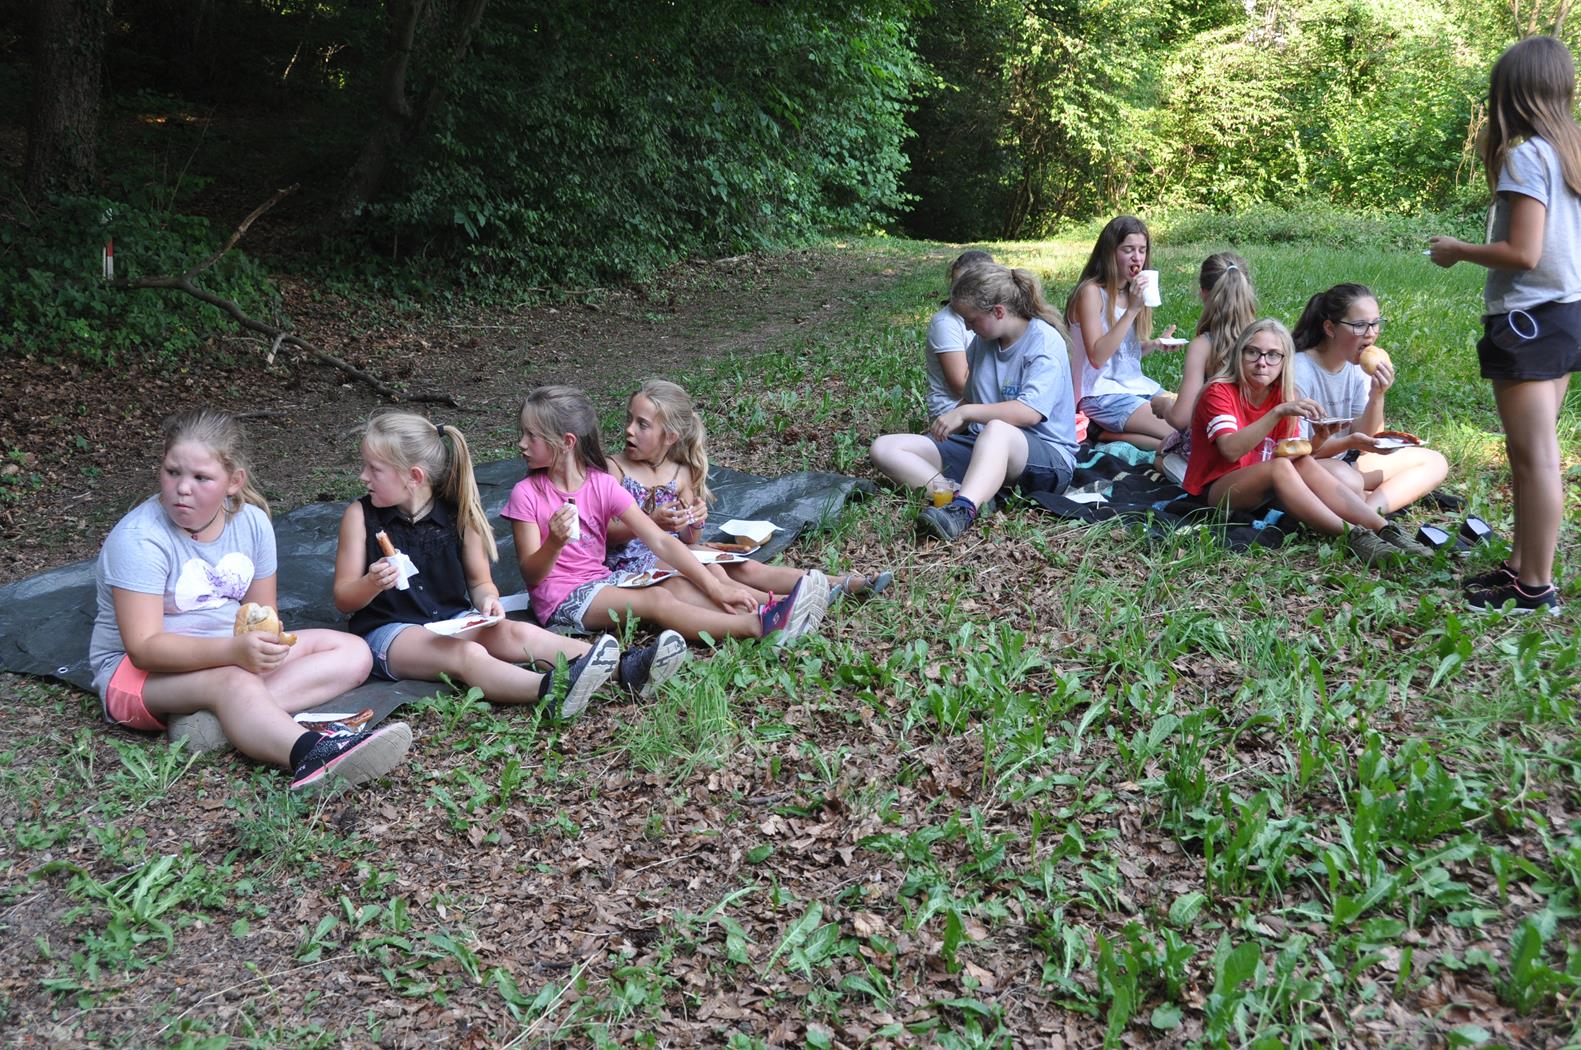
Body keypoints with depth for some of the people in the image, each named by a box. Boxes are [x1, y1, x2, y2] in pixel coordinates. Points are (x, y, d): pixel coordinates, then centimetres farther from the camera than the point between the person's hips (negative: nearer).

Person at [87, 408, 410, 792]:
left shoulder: (252, 522, -2)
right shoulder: (139, 538, -19)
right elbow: (144, 647, -26)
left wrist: (265, 640, -21)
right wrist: (234, 650, -40)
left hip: (229, 655, 7)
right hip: (137, 672, -7)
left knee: (353, 652, -8)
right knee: (234, 681, -38)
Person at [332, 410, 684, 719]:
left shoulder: (459, 514, 2)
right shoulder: (360, 516, -3)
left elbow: (479, 581, 11)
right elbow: (343, 599, -2)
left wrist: (487, 599, -13)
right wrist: (372, 584, -24)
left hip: (455, 619, 4)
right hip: (390, 632, -3)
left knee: (520, 634, -22)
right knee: (468, 655, -32)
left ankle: (626, 667, -37)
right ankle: (551, 690, -60)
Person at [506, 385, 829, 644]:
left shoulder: (602, 484, 0)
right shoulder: (526, 494, -8)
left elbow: (660, 541, -7)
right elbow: (531, 575, -10)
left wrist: (715, 587, -15)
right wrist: (554, 543, -32)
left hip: (602, 579, 5)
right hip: (561, 599, -5)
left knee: (679, 585, -17)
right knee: (657, 600, -25)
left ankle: (770, 612, -30)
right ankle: (757, 626, -35)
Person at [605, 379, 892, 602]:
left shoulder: (680, 473, 8)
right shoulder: (615, 468, -6)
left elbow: (688, 538, 10)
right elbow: (607, 533, -12)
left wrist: (695, 523, -13)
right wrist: (652, 522, -27)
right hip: (632, 560, -4)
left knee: (745, 568, -10)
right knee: (710, 572, -27)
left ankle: (848, 583, -18)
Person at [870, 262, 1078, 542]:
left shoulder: (1045, 341, -11)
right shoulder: (983, 341, 12)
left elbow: (1029, 412, -24)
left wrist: (965, 412, -21)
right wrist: (943, 428, 9)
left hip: (1046, 456, -8)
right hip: (981, 445, 8)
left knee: (996, 430, -44)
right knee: (884, 449, -9)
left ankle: (961, 509, -65)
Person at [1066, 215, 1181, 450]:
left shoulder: (1134, 291, 11)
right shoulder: (1092, 292, -13)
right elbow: (1097, 356, -21)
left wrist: (1154, 345, -1)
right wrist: (1132, 310, -24)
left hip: (1136, 384, 8)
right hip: (1102, 393, -8)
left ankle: (1112, 434, -4)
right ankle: (1108, 435, -8)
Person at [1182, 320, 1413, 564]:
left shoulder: (1282, 396, 6)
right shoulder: (1219, 391, -13)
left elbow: (1289, 453, -1)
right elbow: (1231, 451, -30)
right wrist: (1278, 412, -37)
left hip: (1260, 488, 6)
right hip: (1214, 488, -6)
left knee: (1305, 464, -23)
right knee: (1279, 466, -32)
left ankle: (1385, 529, -33)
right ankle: (1352, 536, -42)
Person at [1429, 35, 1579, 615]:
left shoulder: (1525, 153, -14)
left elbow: (1523, 253, -19)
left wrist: (1458, 251, -6)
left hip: (1528, 320, -9)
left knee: (1534, 456, -4)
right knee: (1529, 451, 16)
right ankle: (1521, 564, 24)